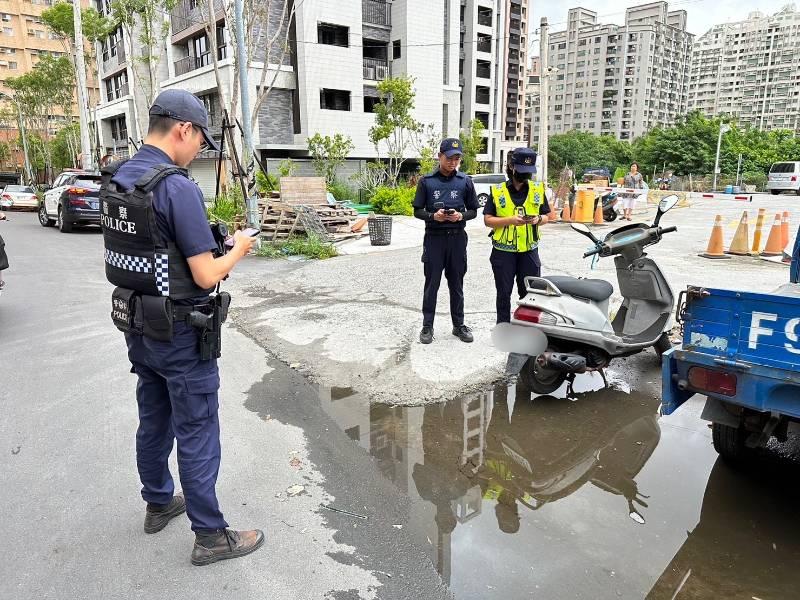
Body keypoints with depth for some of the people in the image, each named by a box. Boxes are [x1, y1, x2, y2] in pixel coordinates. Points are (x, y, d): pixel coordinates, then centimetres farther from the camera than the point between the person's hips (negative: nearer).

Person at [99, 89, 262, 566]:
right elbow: (206, 276, -22)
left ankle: (159, 503, 41)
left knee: (154, 421, 22)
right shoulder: (178, 187, -22)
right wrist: (238, 250, -3)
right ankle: (211, 536, 17)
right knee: (197, 434, 3)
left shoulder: (113, 179, 5)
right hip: (179, 334, -8)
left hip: (137, 326, 8)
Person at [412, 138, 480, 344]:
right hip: (434, 238, -1)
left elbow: (473, 210, 9)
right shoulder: (427, 181, 1)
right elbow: (418, 211, 4)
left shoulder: (465, 181, 4)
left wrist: (461, 215, -12)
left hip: (457, 238, 1)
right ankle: (427, 326, 13)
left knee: (456, 284, 10)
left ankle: (459, 325, 21)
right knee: (431, 284, 3)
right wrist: (433, 216, -16)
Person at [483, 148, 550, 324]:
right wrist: (510, 220, -18)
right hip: (503, 251, -1)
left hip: (529, 250, 2)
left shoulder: (538, 189, 6)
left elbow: (546, 216, 12)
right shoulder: (497, 191, -1)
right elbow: (488, 220, -3)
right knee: (504, 294, 9)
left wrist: (538, 219, -11)